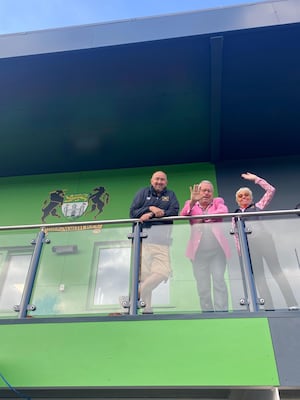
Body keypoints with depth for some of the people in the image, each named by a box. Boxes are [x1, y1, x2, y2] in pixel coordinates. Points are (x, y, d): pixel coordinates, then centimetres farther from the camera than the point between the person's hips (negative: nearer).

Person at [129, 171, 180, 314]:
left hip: (161, 240, 1)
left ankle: (136, 294, 2)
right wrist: (150, 208, -9)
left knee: (163, 272, -11)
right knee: (144, 273, -6)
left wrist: (151, 215, -11)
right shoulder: (143, 192, 16)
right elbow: (132, 212, 6)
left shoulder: (170, 195, 18)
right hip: (143, 237, -1)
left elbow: (174, 212, -1)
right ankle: (146, 308, 3)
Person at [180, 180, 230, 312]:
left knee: (219, 281, -6)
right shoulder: (191, 204, 16)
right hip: (198, 250, 1)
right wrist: (192, 201, -19)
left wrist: (204, 217, -14)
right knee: (202, 285, 3)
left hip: (217, 248, -1)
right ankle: (207, 311, 11)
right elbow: (182, 215, -4)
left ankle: (222, 311, -3)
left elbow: (224, 211, -7)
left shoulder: (218, 201, 15)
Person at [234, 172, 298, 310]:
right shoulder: (235, 215, 23)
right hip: (248, 244, 3)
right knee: (258, 277, -2)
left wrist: (255, 179, 13)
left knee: (276, 271, -10)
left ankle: (292, 304, -12)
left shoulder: (258, 207, 18)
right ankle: (269, 307, -3)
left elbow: (271, 190, 11)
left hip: (263, 239, -3)